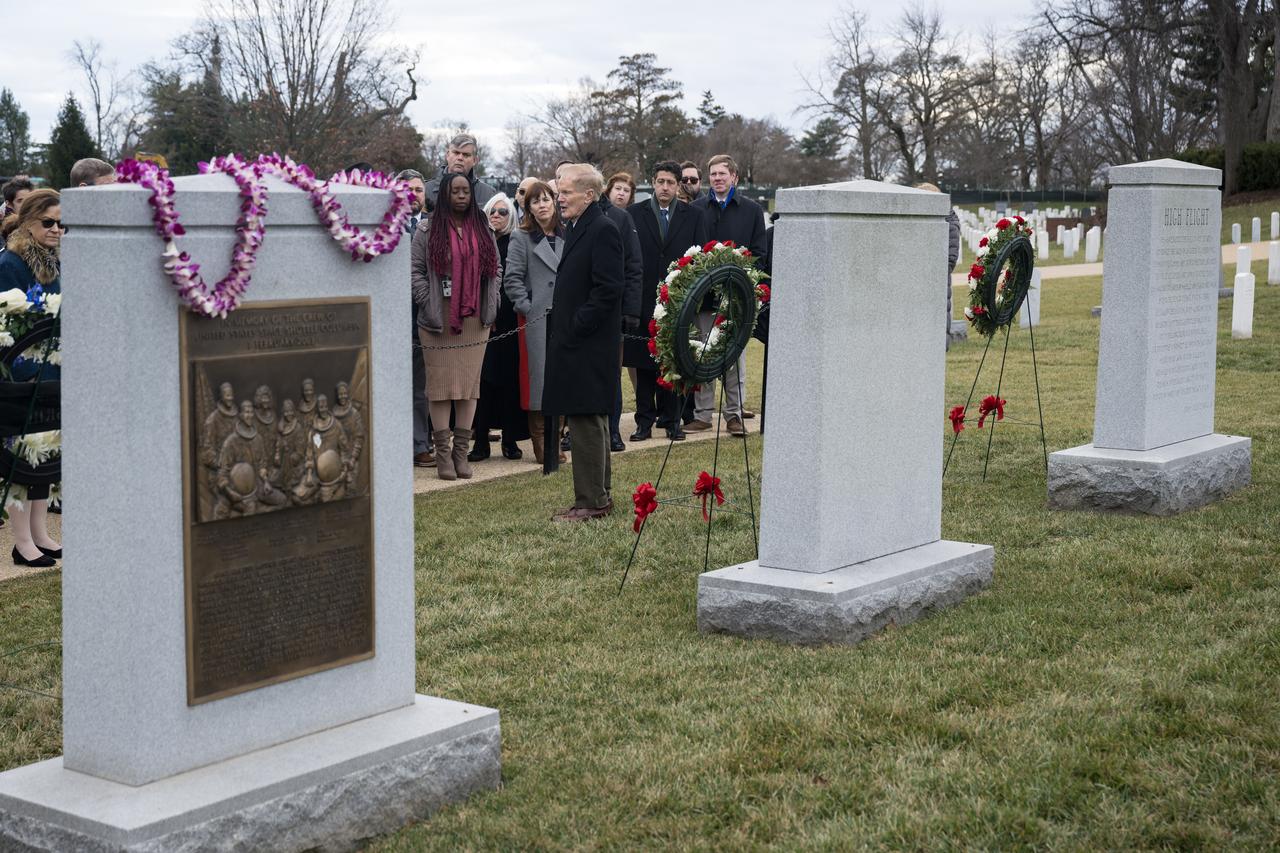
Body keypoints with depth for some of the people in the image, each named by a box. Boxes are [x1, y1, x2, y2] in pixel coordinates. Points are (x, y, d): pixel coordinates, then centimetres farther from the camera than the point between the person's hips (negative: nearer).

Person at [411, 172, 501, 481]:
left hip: (475, 320, 3)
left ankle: (461, 450, 9)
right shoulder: (428, 231, 1)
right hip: (439, 321, -3)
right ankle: (442, 452, 2)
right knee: (441, 385, -3)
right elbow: (416, 270, -3)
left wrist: (491, 307, 5)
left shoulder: (483, 230, 12)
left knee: (470, 385, 3)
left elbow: (495, 269, 15)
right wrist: (429, 306, -10)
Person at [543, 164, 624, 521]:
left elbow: (608, 289, -20)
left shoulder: (603, 230, -14)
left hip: (589, 345, -10)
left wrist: (576, 328, -17)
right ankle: (598, 496, 23)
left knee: (586, 421, -6)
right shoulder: (578, 229, 16)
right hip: (575, 344, 10)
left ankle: (591, 502, 0)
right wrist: (564, 328, 12)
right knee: (590, 421, 15)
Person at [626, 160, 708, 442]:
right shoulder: (634, 214, 4)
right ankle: (645, 420, 10)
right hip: (644, 300, 0)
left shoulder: (693, 217, 7)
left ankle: (671, 420, 13)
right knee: (643, 364, 3)